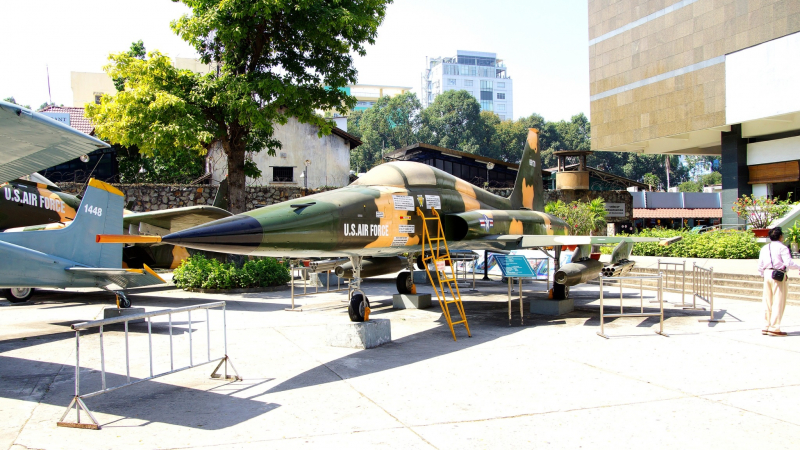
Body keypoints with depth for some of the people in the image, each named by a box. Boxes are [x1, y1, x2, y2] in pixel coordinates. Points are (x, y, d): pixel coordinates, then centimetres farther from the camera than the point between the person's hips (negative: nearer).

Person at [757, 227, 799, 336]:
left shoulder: (764, 248, 12)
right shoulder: (782, 248, -8)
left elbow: (760, 266, 12)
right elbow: (788, 263, -16)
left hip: (767, 274, 7)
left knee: (767, 302, 11)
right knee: (778, 302, -2)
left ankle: (766, 327, 14)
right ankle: (774, 328, -2)